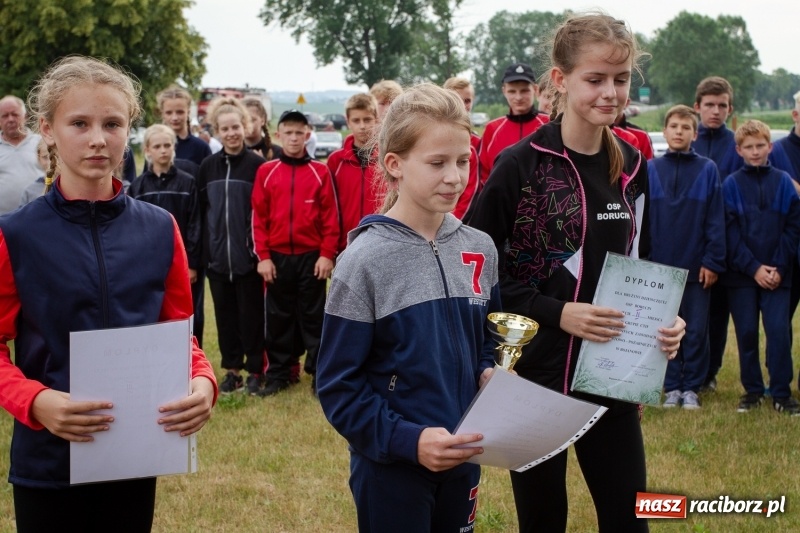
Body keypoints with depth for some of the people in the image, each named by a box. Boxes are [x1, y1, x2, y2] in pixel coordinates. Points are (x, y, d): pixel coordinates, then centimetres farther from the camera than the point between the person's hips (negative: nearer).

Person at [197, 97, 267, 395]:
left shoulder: (257, 165, -5)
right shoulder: (208, 166, 7)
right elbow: (199, 212, 8)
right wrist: (201, 252, 4)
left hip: (248, 256, -4)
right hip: (217, 256, 4)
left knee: (251, 314, 4)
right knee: (225, 314, 10)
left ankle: (256, 370, 15)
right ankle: (232, 370, 20)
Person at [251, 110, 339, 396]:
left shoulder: (320, 171, 0)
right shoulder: (266, 172, 3)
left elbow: (331, 216, -1)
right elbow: (259, 217, 2)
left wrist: (327, 255, -6)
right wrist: (263, 256, -3)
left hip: (312, 256, -1)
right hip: (277, 257, 2)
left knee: (314, 316, 5)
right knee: (278, 318, 9)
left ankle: (319, 372, 14)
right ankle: (278, 374, 18)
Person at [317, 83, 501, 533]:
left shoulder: (479, 251, 1)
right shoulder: (365, 260, -13)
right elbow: (339, 385, -13)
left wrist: (489, 372, -5)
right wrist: (407, 440, -23)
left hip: (463, 458, 5)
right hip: (391, 466, -4)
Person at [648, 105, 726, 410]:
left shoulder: (708, 170, -1)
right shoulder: (651, 169, 1)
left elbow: (716, 221, -2)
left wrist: (713, 261, -7)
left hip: (697, 266, -1)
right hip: (659, 265, 1)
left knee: (696, 331, 5)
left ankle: (692, 387, 16)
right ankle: (672, 387, 18)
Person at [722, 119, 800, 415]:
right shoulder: (730, 185, 1)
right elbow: (730, 233, -3)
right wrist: (754, 268, -11)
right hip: (741, 274, 0)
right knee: (746, 333, 5)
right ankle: (752, 390, 16)